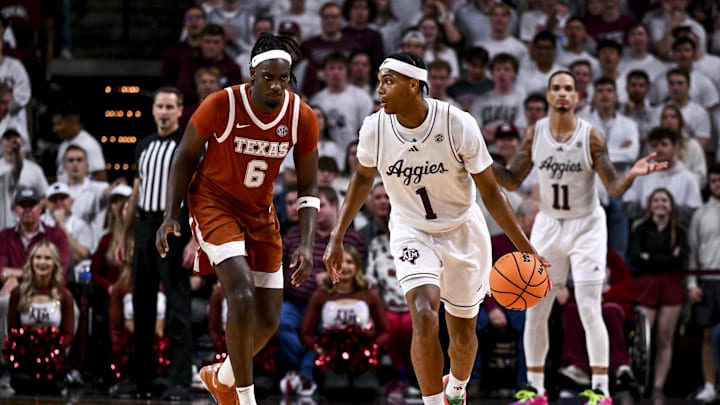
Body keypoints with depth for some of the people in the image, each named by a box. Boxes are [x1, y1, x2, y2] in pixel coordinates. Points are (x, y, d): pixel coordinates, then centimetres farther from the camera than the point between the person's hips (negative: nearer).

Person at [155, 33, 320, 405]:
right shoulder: (220, 106, -22)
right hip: (214, 202, -5)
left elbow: (308, 186, -4)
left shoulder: (302, 117, -13)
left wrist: (306, 244, -15)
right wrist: (171, 215, -11)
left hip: (260, 212, 5)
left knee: (269, 319, 7)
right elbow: (185, 155, -6)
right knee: (243, 297, -24)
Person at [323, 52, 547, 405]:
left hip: (462, 230, 0)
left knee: (463, 330, 13)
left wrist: (524, 248, -17)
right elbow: (364, 178, 5)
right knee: (424, 316, -25)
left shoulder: (459, 125, -25)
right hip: (412, 232, 0)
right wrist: (337, 237, 4)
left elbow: (491, 193, -15)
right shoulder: (374, 129, -18)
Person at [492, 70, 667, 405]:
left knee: (589, 311, -10)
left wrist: (632, 175, -32)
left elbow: (614, 188, -11)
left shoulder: (591, 137, -13)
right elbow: (513, 181, 3)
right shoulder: (534, 133, -4)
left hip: (586, 227, -4)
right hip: (548, 226, 4)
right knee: (534, 312, 3)